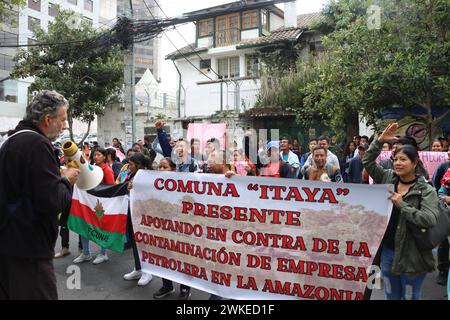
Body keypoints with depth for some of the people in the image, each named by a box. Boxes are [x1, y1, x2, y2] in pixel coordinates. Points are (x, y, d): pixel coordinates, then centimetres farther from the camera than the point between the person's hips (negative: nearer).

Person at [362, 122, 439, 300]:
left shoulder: (426, 190, -11)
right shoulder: (388, 177, 2)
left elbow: (430, 219, -21)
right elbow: (367, 161, 3)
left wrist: (401, 205, -22)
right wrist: (380, 140, -6)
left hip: (411, 254, -4)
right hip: (387, 250, 4)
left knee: (410, 296, 13)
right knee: (390, 296, 19)